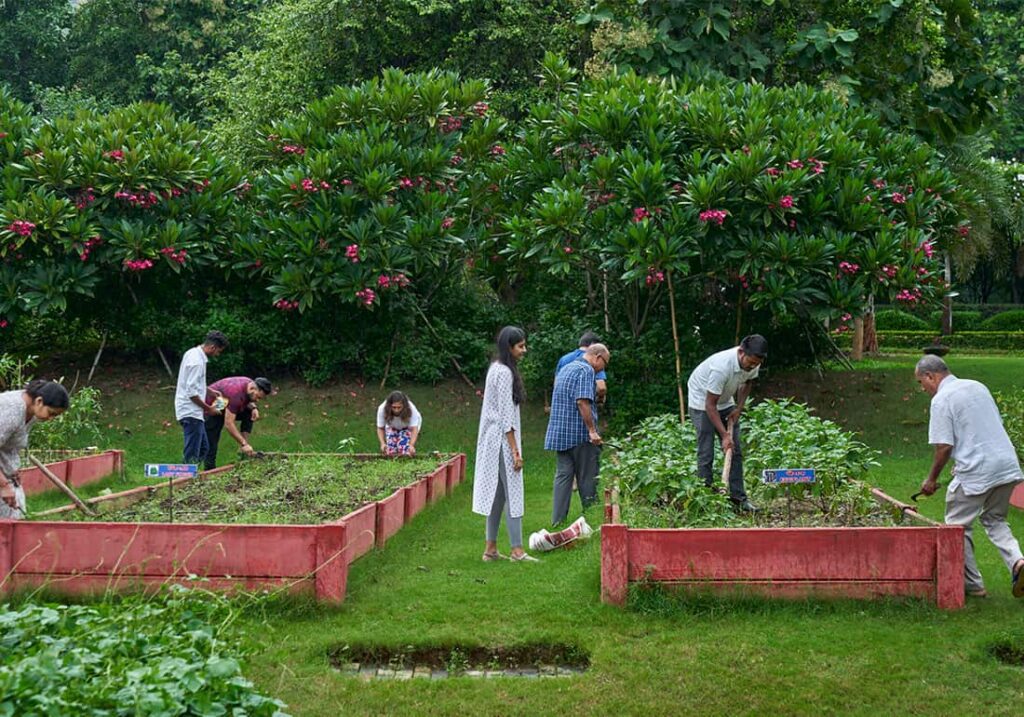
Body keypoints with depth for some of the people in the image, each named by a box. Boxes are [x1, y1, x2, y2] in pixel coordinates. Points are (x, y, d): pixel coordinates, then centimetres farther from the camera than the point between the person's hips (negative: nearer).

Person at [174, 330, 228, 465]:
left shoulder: (193, 353, 11)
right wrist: (208, 408, -12)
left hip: (194, 412, 10)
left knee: (203, 448, 15)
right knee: (192, 454, -7)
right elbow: (192, 392, -22)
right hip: (191, 413, -10)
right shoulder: (197, 361, -20)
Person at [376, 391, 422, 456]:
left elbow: (414, 428, -39)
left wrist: (411, 445, -54)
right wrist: (383, 443, -38)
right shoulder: (382, 409, -34)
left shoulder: (411, 409, -39)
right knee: (390, 452, -10)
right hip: (392, 427, 2)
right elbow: (380, 428, -22)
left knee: (406, 452, -19)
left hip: (408, 426, -2)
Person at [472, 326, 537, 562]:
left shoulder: (496, 368, 15)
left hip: (494, 441, 10)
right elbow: (506, 416, -19)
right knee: (513, 494, -6)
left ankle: (490, 549, 13)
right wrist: (515, 450, -18)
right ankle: (517, 550, -4)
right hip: (503, 441, -10)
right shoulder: (505, 373, -16)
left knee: (497, 494, 11)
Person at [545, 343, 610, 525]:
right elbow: (582, 402, -22)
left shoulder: (565, 368, 19)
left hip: (559, 433, 8)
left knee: (563, 476, 6)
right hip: (580, 434, -8)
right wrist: (592, 430, -20)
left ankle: (557, 522, 4)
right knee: (588, 479, 1)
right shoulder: (586, 370, -11)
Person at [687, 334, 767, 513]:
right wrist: (724, 435, -32)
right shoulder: (721, 366, -38)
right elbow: (710, 405, -31)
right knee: (706, 453, -10)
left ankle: (738, 497, 5)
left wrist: (739, 408, -4)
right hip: (701, 400, -7)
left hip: (725, 401, 7)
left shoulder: (753, 362, -18)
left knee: (735, 450, 1)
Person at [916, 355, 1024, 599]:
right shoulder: (978, 386, 15)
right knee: (994, 520, 23)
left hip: (976, 473, -8)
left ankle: (972, 584, 14)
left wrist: (932, 479, 1)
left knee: (958, 526, 9)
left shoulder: (941, 400, -9)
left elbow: (944, 446, -13)